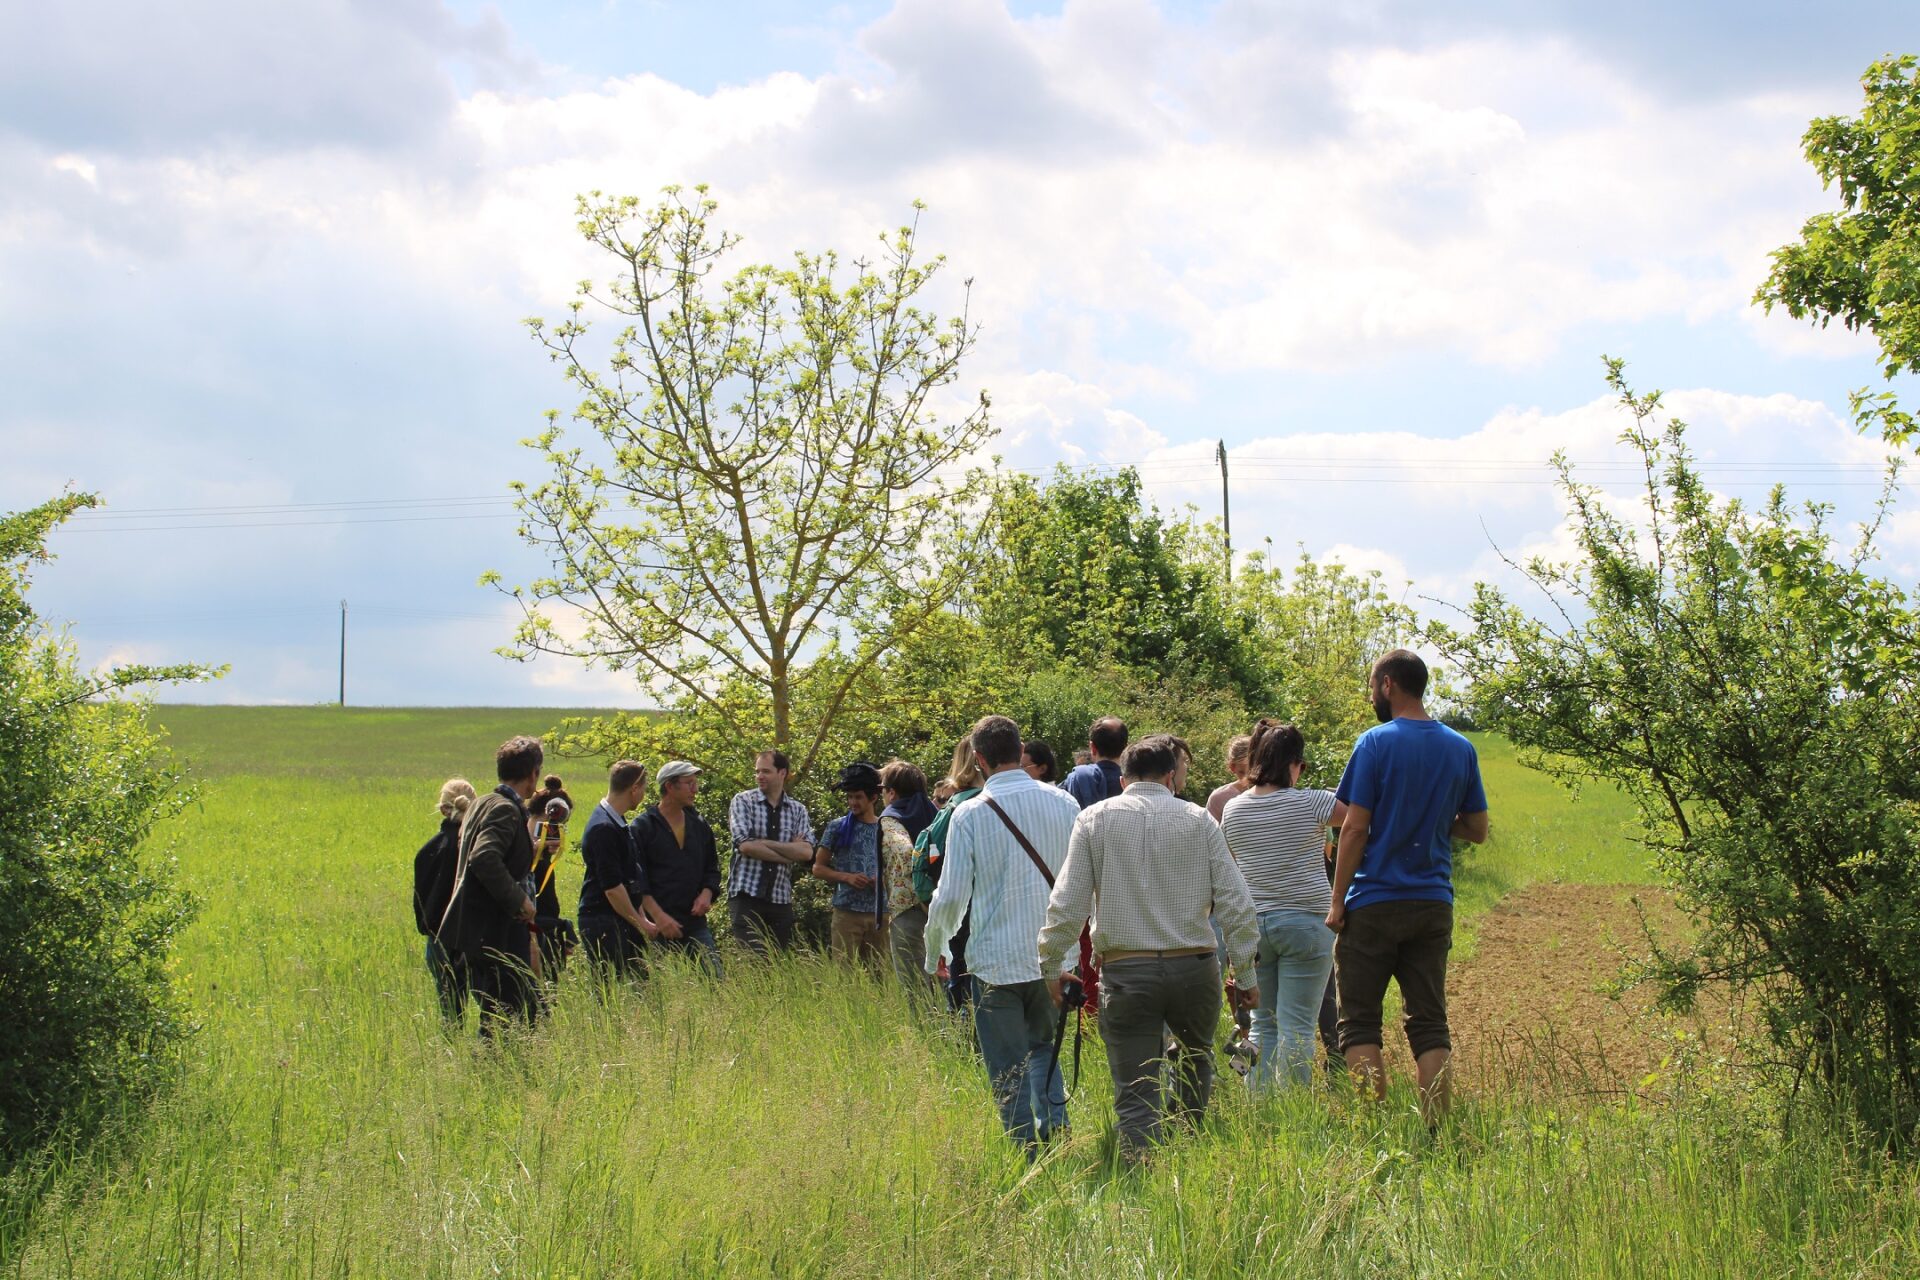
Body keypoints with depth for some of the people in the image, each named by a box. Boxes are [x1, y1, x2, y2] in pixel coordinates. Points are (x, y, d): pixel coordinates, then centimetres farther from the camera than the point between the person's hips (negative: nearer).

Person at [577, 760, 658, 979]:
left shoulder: (617, 823, 15)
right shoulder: (603, 828, -17)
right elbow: (612, 886, -19)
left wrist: (641, 919, 17)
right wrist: (641, 923, -11)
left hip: (623, 920, 10)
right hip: (602, 922, -10)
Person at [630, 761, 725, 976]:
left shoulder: (699, 825, 14)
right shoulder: (643, 827, -2)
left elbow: (712, 868, 22)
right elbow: (636, 879, -8)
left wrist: (706, 893, 0)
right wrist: (658, 915, -17)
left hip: (695, 923, 5)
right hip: (658, 926, -5)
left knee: (715, 980, -5)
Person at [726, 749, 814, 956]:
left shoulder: (798, 810, 10)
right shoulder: (742, 801, 2)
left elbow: (807, 853, -5)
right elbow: (746, 846, -12)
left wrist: (764, 843, -11)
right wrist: (790, 854, -8)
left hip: (781, 898, 4)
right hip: (746, 894, -3)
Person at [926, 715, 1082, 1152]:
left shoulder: (970, 813, -10)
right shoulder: (1063, 803, 0)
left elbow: (951, 896, -9)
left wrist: (934, 952, 7)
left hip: (996, 960, -4)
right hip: (1054, 957, 4)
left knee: (1009, 1072, 7)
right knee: (1041, 1049, 23)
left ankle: (1027, 1154, 7)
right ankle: (1055, 1130, 6)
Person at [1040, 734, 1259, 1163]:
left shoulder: (1095, 820, 2)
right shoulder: (1198, 820, 2)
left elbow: (1067, 904, -3)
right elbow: (1235, 903, -1)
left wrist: (1051, 965, 7)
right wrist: (1247, 971, 8)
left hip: (1125, 971, -1)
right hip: (1193, 967, 1)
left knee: (1135, 1094, 1)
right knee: (1195, 1055, 27)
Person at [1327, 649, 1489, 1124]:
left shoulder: (1377, 743, -9)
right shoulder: (1461, 748, 7)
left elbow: (1355, 827, -11)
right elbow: (1477, 830, 12)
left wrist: (1337, 902, -6)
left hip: (1375, 905, -5)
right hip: (1434, 905, 5)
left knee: (1359, 1024, 2)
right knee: (1430, 1025, 8)